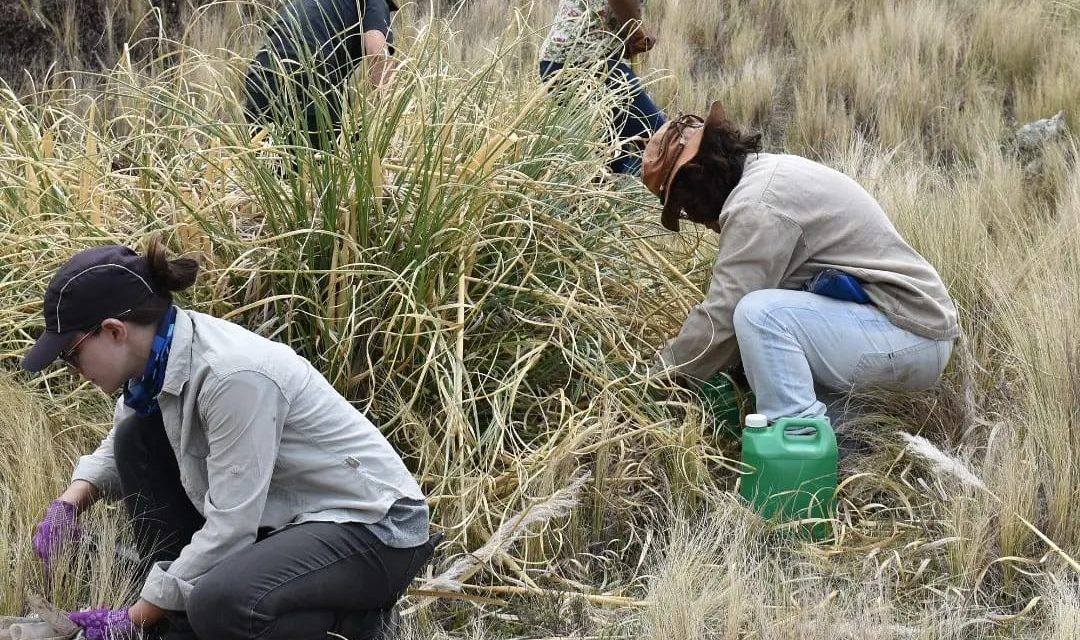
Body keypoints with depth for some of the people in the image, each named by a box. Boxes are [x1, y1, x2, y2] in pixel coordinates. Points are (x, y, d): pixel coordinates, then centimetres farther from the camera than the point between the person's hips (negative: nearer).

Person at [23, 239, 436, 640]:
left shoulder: (231, 374, -28)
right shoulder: (158, 355, -3)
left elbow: (229, 525, -26)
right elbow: (117, 449, 18)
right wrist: (69, 502, -2)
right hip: (285, 515, 9)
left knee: (221, 604, -33)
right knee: (137, 439, 2)